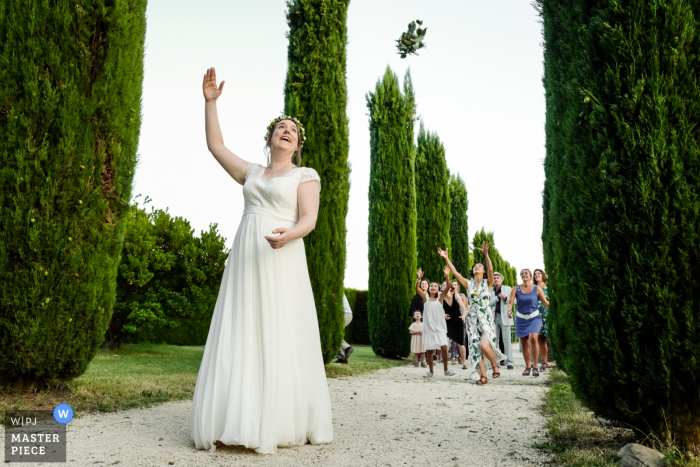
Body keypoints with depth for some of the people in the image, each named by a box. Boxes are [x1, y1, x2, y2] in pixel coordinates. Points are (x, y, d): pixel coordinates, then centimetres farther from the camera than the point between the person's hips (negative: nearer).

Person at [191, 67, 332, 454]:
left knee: (280, 341, -6)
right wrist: (210, 102, 17)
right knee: (239, 340, -1)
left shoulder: (305, 175, 7)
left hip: (281, 262, -4)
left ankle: (282, 422, 0)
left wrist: (289, 234, -26)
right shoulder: (252, 173, 22)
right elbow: (215, 145, 23)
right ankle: (237, 421, 2)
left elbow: (309, 219, -5)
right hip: (244, 262, 5)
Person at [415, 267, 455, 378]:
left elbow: (448, 287, -10)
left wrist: (447, 276, -25)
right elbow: (417, 288, -11)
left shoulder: (440, 297, 3)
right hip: (428, 327, 1)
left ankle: (446, 370, 1)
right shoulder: (425, 297, 4)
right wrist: (419, 278, -28)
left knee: (444, 347, -13)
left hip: (439, 326, -1)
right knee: (429, 350, 5)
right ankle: (431, 372, 18)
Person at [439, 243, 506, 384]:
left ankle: (494, 364, 7)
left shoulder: (488, 283, 0)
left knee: (483, 345, -21)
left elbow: (491, 269, -18)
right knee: (475, 348, -1)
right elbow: (455, 272, 1)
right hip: (472, 319, 4)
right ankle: (483, 376, 6)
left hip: (485, 318, -4)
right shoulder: (469, 284, 8)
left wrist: (486, 254, -32)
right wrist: (446, 258, -7)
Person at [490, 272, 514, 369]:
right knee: (495, 340, 2)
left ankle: (509, 362, -7)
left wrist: (505, 298, -13)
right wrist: (498, 297, -10)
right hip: (494, 317, 1)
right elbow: (488, 303, -1)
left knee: (507, 340, -7)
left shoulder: (507, 289, 10)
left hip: (505, 317, -1)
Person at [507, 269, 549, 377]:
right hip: (521, 319, 2)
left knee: (533, 338, -25)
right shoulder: (516, 289, 0)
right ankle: (527, 367, 27)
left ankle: (535, 366, -13)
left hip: (534, 317, -2)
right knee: (524, 344, 7)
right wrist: (509, 311, -28)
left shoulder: (537, 289, -2)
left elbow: (546, 303, 1)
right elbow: (510, 302, -9)